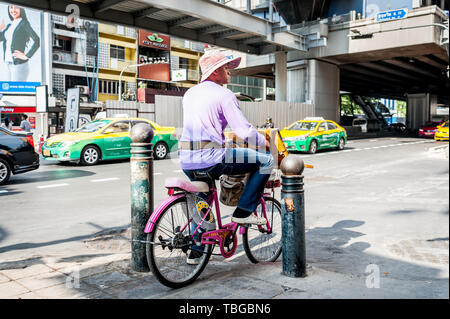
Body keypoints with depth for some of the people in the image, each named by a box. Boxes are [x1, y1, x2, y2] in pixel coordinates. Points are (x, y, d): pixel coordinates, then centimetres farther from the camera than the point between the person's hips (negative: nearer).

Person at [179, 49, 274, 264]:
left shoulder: (189, 93, 20)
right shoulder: (224, 95, -4)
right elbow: (244, 131, -11)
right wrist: (267, 144, 5)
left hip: (186, 161, 8)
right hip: (210, 159, -8)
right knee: (266, 160, 3)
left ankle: (196, 251, 34)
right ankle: (243, 212, 7)